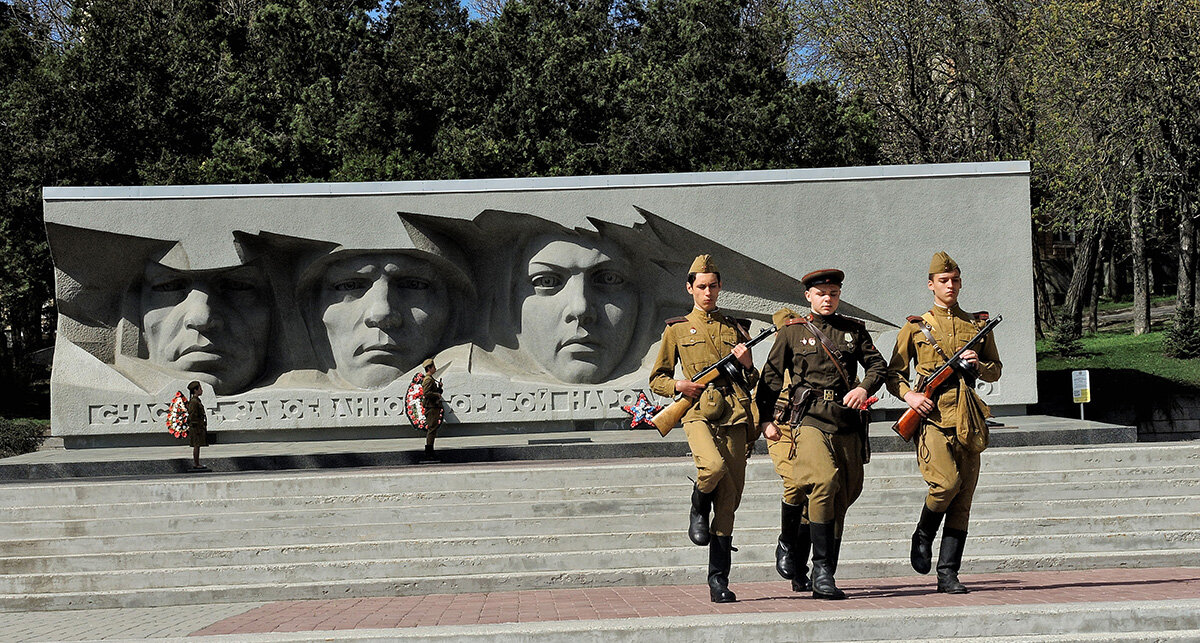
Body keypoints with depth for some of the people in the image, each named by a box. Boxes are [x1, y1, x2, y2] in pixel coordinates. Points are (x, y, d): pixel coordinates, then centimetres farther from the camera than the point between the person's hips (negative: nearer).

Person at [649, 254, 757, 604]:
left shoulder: (736, 328, 20)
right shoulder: (677, 330, 14)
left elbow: (753, 384, 23)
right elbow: (656, 380, 17)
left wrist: (747, 364, 1)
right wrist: (678, 385, -5)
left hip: (734, 416, 2)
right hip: (699, 413, -2)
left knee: (729, 499, -2)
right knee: (714, 465, -33)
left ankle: (719, 579, 4)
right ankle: (698, 510, 1)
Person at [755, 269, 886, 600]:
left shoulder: (854, 329, 16)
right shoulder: (792, 332, 8)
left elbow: (878, 364, 13)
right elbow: (771, 377, 9)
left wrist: (864, 387, -8)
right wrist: (766, 419, 1)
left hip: (848, 421, 4)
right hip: (810, 419, -4)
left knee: (844, 494, 5)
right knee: (824, 481, -25)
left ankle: (826, 575, 15)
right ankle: (821, 569, -19)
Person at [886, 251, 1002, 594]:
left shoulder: (978, 325, 17)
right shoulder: (915, 327, 9)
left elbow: (996, 370, 23)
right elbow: (893, 373, 10)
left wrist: (979, 365, 0)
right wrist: (909, 395, -9)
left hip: (968, 417, 3)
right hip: (933, 413, -3)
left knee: (963, 497, -1)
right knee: (947, 481, -21)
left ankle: (948, 574, 3)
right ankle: (922, 536, 7)